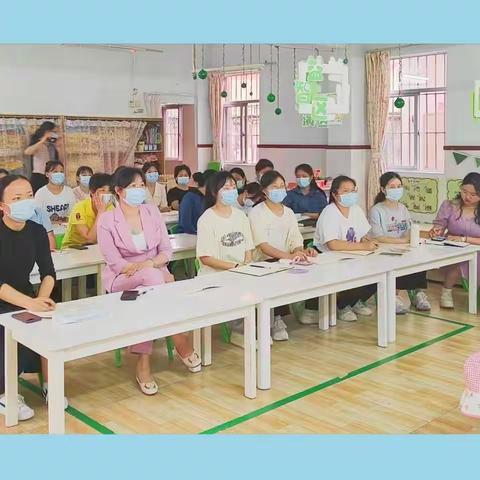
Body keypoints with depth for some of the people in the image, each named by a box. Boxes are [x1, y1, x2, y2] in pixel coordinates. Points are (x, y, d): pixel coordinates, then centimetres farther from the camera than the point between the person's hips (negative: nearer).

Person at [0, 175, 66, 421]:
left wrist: (41, 298, -25)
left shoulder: (37, 231, -3)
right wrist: (30, 303, -41)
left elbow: (48, 272, -3)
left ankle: (49, 384, -3)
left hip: (26, 297, 4)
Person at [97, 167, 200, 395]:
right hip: (122, 280, -2)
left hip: (155, 275, 3)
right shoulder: (107, 220, -5)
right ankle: (180, 341, -28)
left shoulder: (152, 212, 5)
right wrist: (147, 268, -24)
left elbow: (166, 250, 5)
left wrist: (150, 262, -19)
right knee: (150, 276, -36)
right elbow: (115, 263, -11)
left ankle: (143, 361, -22)